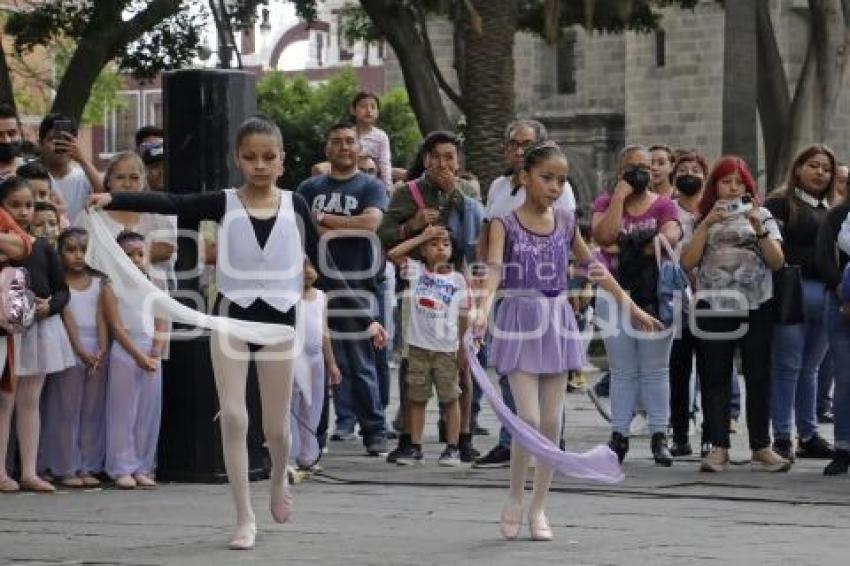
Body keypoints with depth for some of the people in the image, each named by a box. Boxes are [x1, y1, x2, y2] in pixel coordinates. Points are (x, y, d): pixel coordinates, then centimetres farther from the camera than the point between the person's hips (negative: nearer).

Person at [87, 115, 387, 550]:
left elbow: (324, 267, 4)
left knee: (275, 425, 9)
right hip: (232, 319, 0)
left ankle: (278, 482, 42)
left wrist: (362, 317, 1)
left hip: (278, 320, 1)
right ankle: (245, 519, -1)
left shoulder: (294, 206, 1)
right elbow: (170, 203, -15)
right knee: (233, 417, -8)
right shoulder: (225, 204, -2)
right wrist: (114, 199, -30)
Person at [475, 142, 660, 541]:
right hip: (521, 320, -4)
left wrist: (631, 306, 21)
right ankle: (515, 501, 7)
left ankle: (538, 508, 13)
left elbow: (594, 267, 18)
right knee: (529, 418, -12)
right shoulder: (506, 223, -7)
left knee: (552, 422, 4)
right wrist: (484, 309, -39)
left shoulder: (566, 222, 7)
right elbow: (494, 270, -20)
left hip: (558, 322, 4)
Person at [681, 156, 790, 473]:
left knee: (758, 377, 0)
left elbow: (777, 262, 1)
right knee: (714, 378, -1)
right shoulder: (703, 219, 10)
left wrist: (758, 229, -11)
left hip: (756, 307, 0)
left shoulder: (761, 216, 10)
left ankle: (761, 447, 4)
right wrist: (707, 224, -8)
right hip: (714, 307, 0)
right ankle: (718, 448, 0)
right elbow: (687, 262, -2)